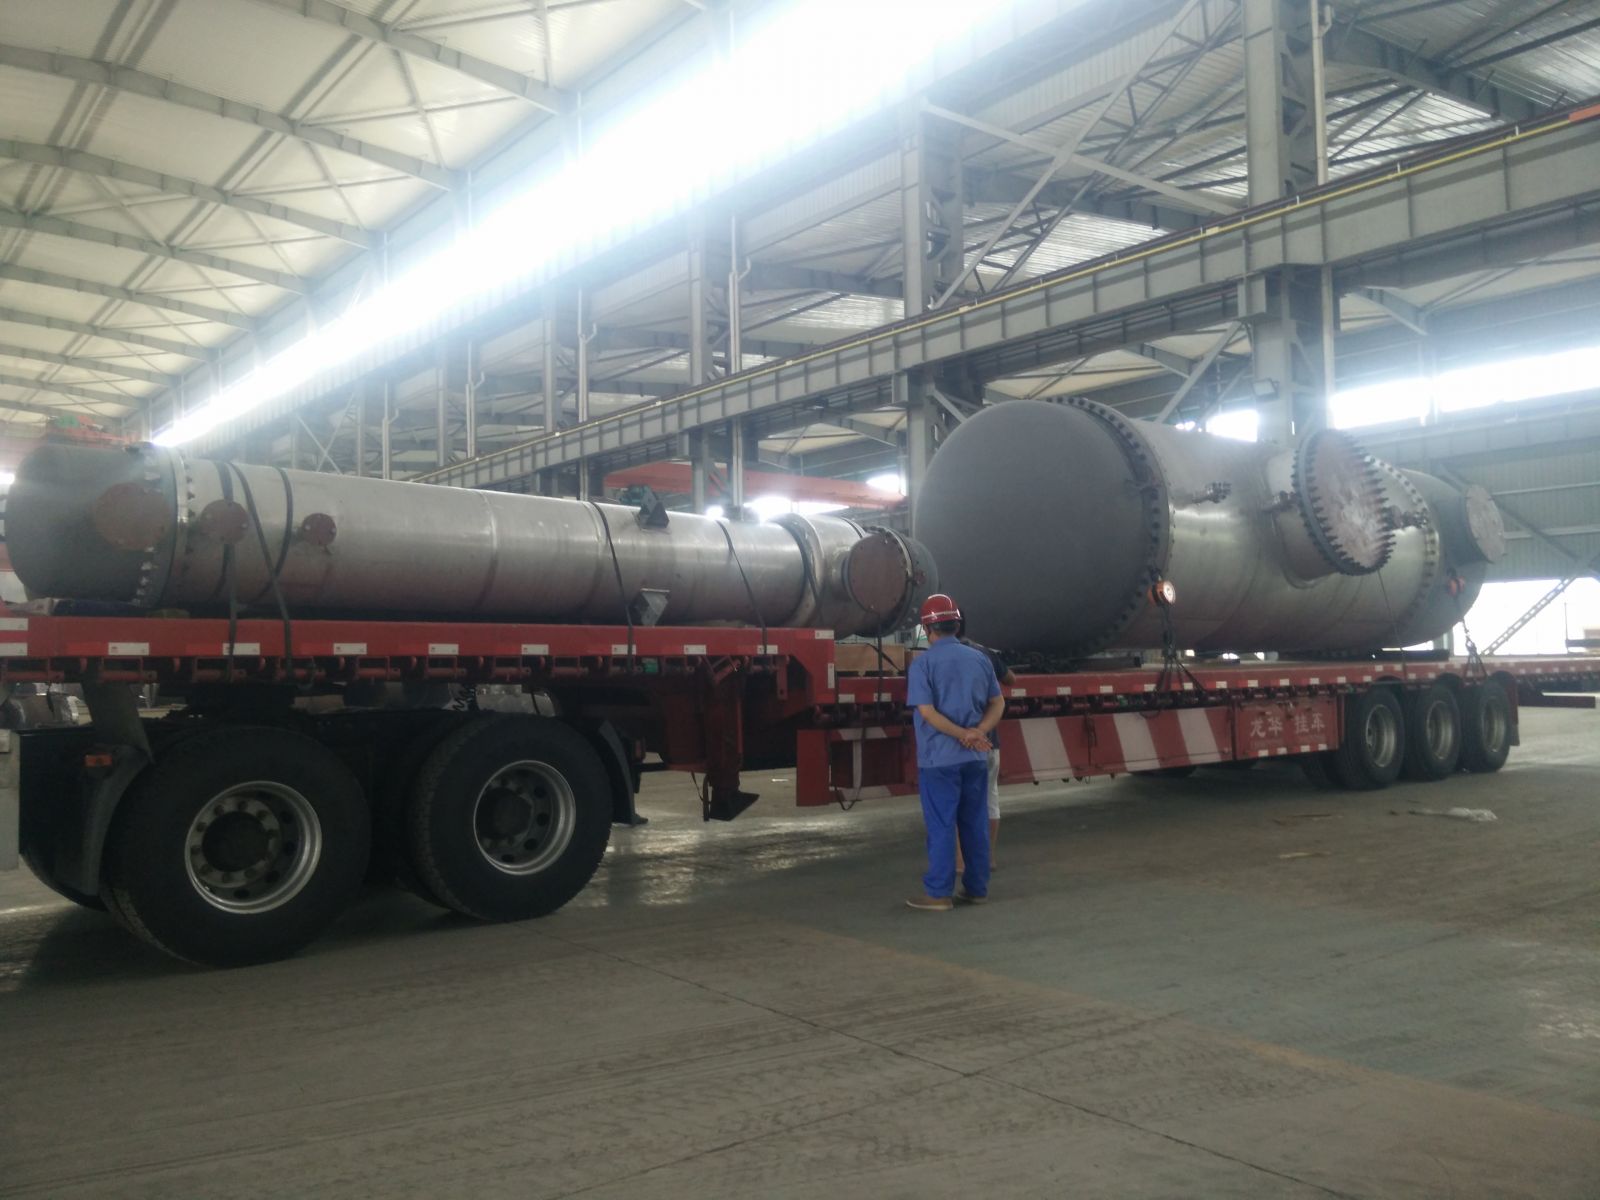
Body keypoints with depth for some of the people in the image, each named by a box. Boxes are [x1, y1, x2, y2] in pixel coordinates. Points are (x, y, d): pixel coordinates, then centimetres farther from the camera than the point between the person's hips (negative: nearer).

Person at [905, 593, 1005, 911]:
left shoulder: (923, 662, -9)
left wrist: (964, 734, -13)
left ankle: (938, 893, 4)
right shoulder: (979, 659, 7)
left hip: (939, 757, -5)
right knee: (975, 824, 12)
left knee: (941, 826, 0)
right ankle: (977, 888, 19)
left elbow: (926, 711, -16)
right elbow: (998, 703, 7)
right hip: (976, 757, 5)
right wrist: (979, 731, -7)